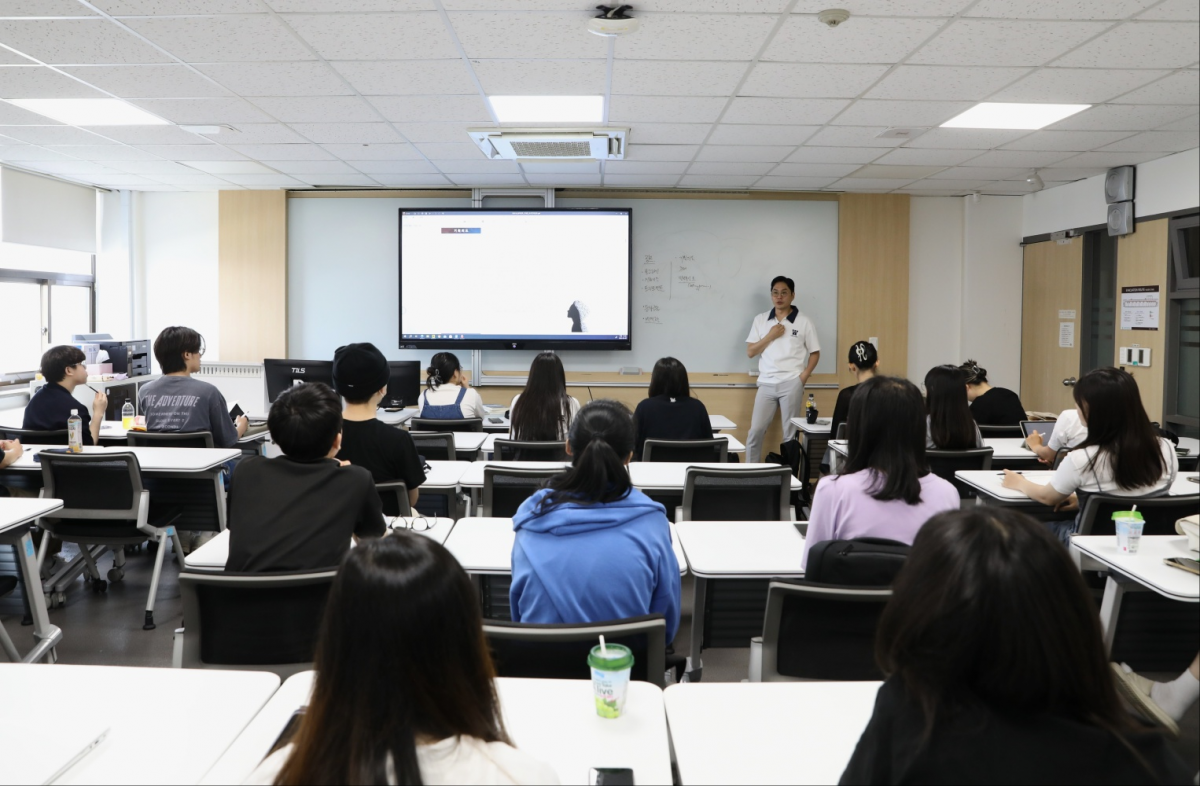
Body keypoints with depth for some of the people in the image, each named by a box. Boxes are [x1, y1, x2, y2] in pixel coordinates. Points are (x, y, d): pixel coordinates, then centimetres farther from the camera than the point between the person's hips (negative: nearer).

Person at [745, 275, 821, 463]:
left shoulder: (804, 322, 3)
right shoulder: (760, 320, 9)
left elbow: (815, 353, 7)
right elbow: (750, 352, 6)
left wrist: (804, 376, -6)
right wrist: (770, 336, -6)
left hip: (791, 383, -2)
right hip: (766, 384, 2)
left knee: (790, 434, 3)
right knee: (755, 431, 1)